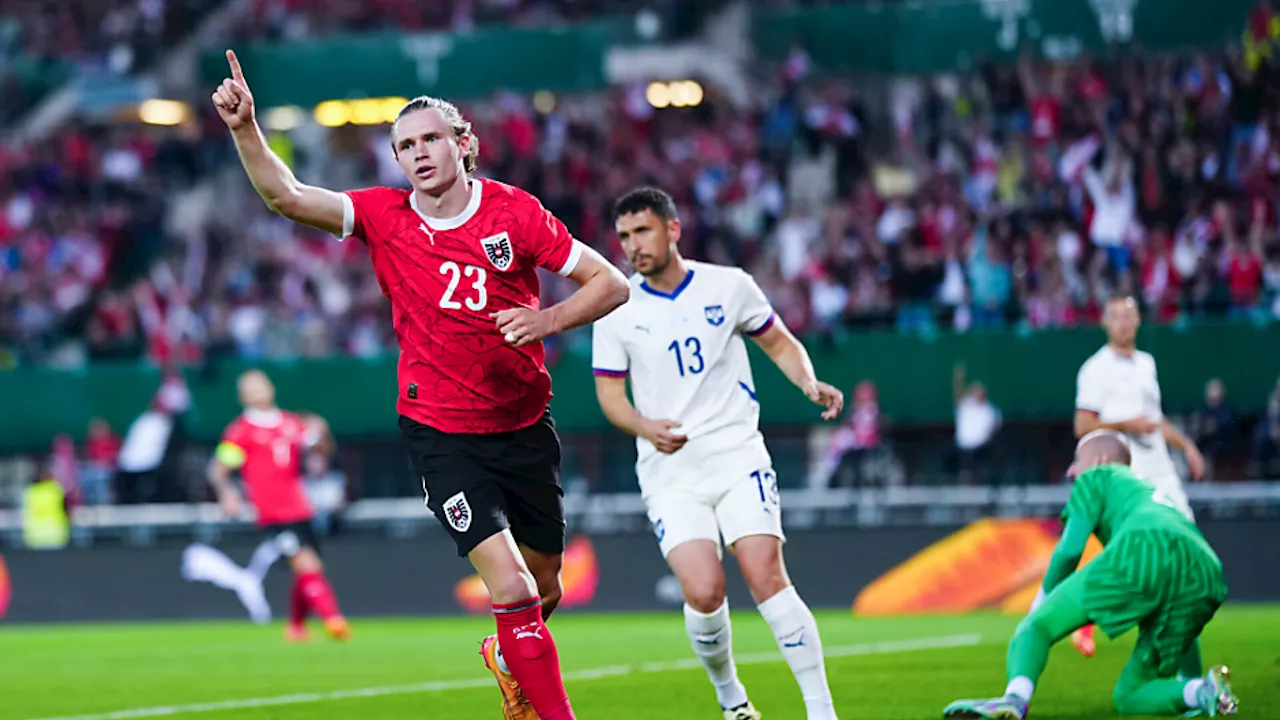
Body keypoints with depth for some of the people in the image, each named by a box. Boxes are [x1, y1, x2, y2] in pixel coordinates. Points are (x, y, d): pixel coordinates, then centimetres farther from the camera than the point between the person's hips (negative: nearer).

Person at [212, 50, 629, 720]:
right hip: (440, 432, -2)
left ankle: (506, 656, 49)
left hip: (524, 425, 2)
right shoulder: (384, 218, -5)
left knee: (544, 588, 15)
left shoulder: (515, 211, -7)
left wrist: (547, 319, -21)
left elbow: (611, 283, -5)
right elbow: (286, 195, -12)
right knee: (509, 585, -16)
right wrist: (244, 126, -27)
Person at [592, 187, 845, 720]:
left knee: (766, 576, -16)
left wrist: (810, 384, -5)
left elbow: (780, 343, 15)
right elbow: (610, 394, 7)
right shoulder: (617, 310, 3)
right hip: (669, 470, 0)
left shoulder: (729, 286, 3)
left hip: (737, 452, 0)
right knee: (703, 592, -16)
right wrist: (645, 427, -14)